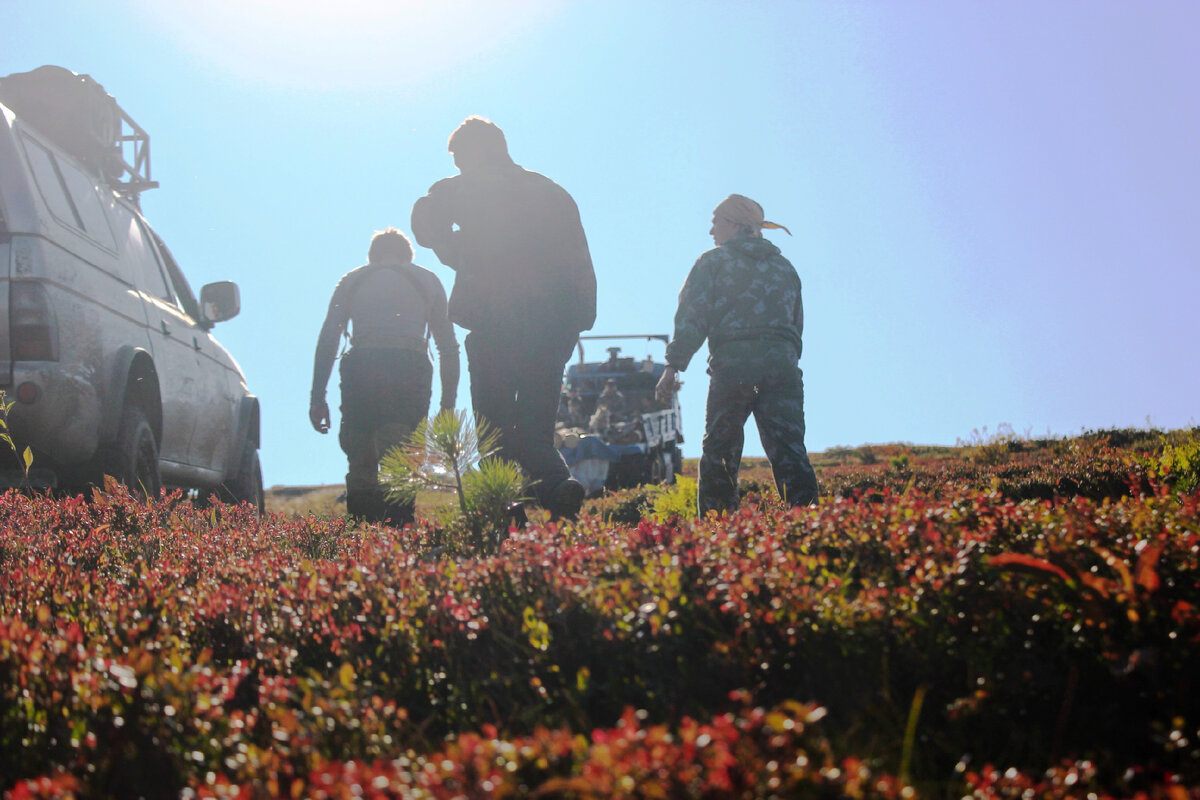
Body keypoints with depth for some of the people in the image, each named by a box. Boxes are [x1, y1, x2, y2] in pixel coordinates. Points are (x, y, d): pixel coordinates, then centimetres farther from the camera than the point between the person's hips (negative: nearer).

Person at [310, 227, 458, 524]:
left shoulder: (352, 280, 24)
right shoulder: (427, 280, 24)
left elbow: (327, 340, 12)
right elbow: (448, 346, 16)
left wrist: (318, 397, 9)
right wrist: (448, 402, 16)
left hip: (360, 365, 1)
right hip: (411, 364, 0)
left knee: (361, 465, 8)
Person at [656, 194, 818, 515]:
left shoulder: (714, 262, 9)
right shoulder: (784, 266, 24)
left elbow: (692, 314, -1)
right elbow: (797, 322, 24)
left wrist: (673, 365, -4)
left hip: (732, 362, -3)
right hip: (782, 364, 3)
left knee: (718, 451, 4)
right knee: (789, 449, -4)